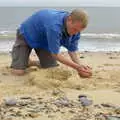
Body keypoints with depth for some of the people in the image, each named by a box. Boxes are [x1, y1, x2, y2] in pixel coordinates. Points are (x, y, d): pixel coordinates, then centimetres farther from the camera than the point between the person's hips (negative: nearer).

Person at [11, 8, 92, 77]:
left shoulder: (75, 29, -19)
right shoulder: (54, 26, -42)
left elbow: (72, 51, -10)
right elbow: (55, 54, -35)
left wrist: (80, 66, -29)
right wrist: (77, 67, -38)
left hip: (44, 41, 6)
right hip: (26, 35, -6)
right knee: (18, 72, -17)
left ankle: (30, 62, 21)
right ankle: (16, 51, 15)